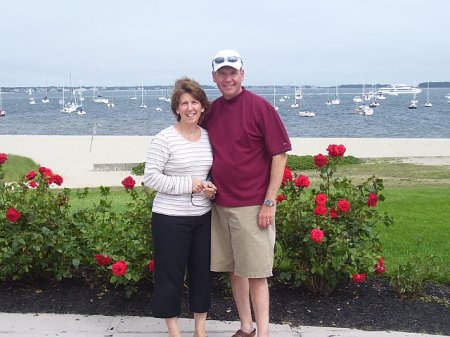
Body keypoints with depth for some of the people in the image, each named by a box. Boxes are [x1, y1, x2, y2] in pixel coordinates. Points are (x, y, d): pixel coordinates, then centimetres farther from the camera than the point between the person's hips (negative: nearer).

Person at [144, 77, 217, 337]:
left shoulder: (209, 137, 5)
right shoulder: (165, 138, -11)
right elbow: (151, 176, -13)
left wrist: (212, 188, -5)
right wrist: (189, 184, -19)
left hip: (203, 217, 5)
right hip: (170, 218, -5)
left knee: (203, 271, 13)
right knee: (171, 274, 5)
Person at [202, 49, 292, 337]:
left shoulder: (260, 107, -8)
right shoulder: (211, 111, 9)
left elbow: (280, 154, -9)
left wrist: (269, 202, -13)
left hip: (252, 206, -6)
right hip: (220, 204, 6)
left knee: (255, 273, -1)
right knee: (234, 269, 13)